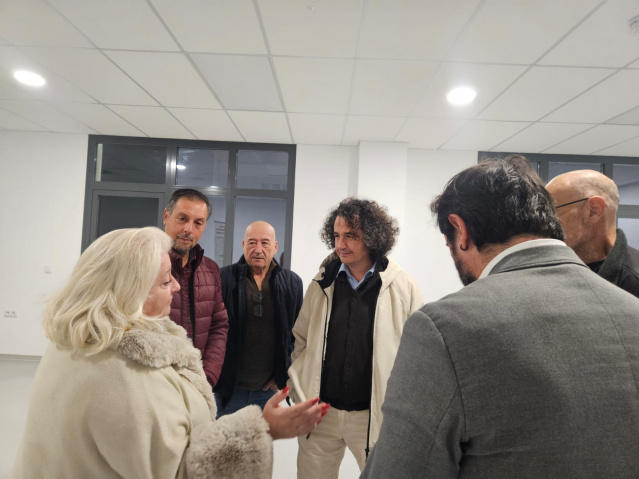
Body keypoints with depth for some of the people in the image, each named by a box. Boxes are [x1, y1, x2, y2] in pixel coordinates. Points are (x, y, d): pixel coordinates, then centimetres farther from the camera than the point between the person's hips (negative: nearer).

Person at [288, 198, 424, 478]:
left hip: (376, 415, -2)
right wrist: (299, 395, 5)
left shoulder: (404, 288, -8)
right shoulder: (322, 284, 0)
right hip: (319, 413, 3)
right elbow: (300, 342, 9)